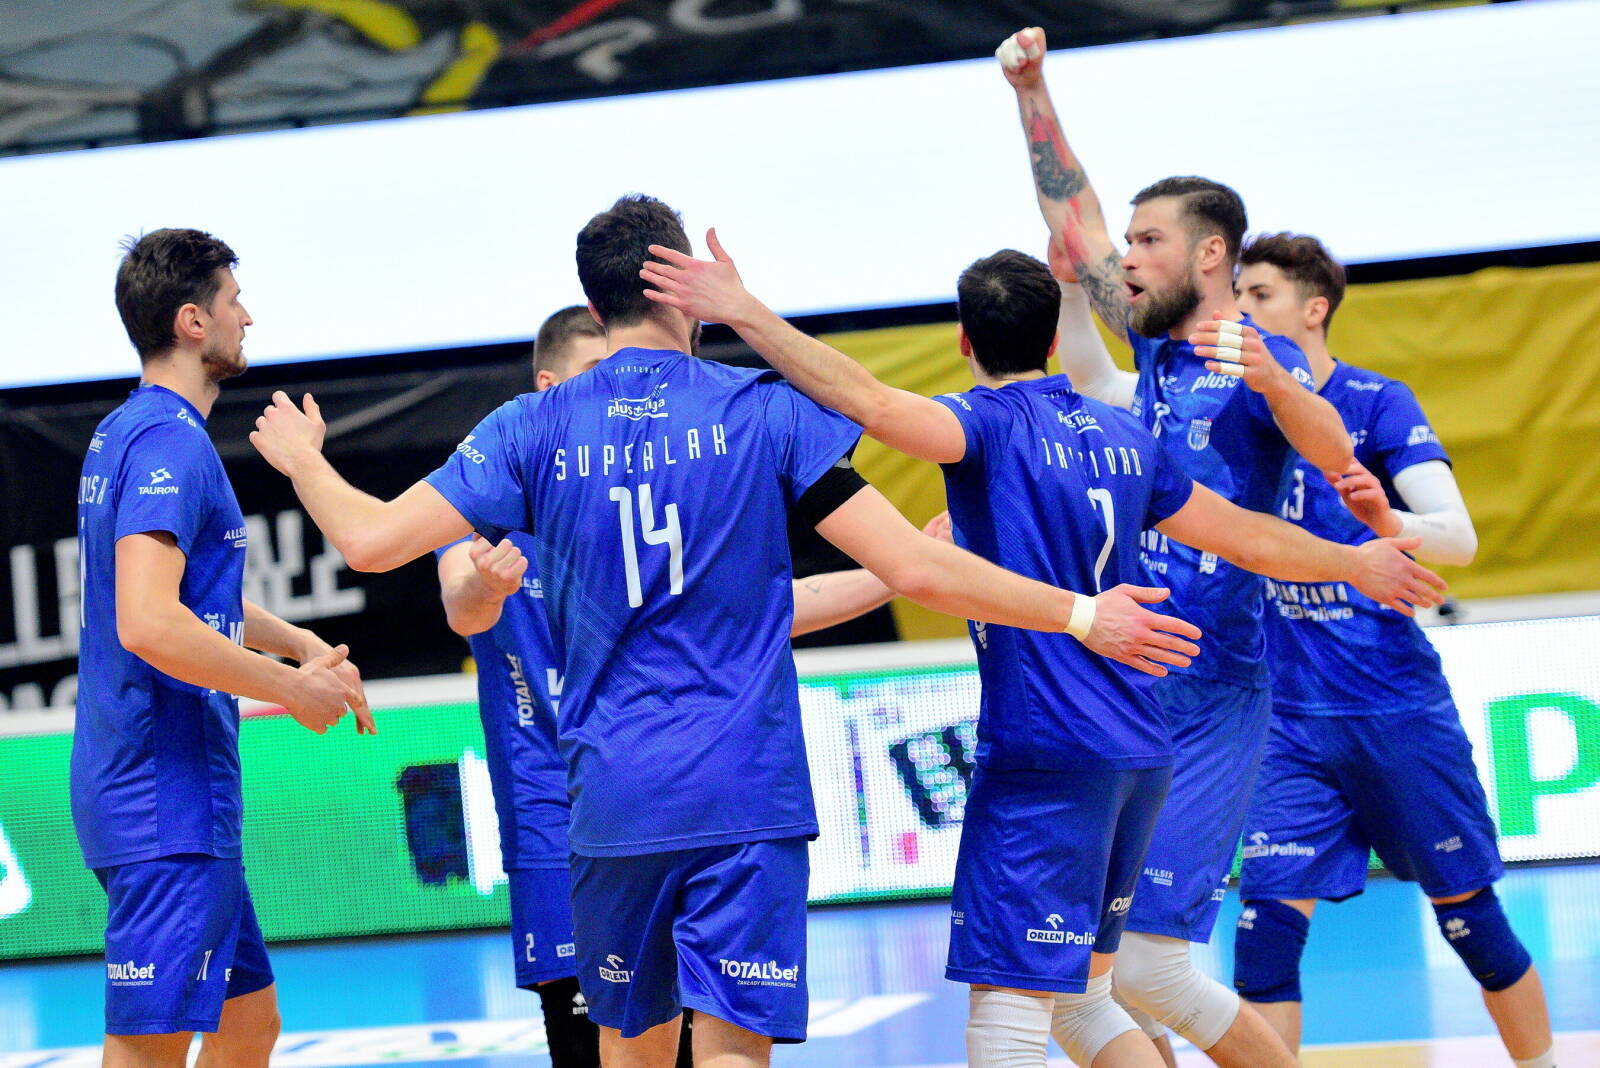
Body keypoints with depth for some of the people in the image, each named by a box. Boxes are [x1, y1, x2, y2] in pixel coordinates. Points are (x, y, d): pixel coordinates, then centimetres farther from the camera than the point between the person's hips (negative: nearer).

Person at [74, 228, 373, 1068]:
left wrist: (301, 646, 17)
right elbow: (149, 626, -27)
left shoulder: (121, 433, 16)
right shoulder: (168, 441, -15)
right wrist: (296, 689, -17)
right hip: (167, 806, -11)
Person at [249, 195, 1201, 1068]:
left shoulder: (536, 430, 3)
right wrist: (1081, 615, 1)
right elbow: (914, 569, -6)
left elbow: (372, 540, 1)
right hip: (745, 792, -3)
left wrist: (302, 459, 22)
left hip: (611, 797, 3)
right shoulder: (767, 411, -2)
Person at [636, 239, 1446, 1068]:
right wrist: (1357, 564, 40)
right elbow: (1252, 538, 23)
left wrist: (746, 313, -29)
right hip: (1139, 752, 8)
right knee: (1080, 1000, 20)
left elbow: (874, 405, -26)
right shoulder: (1123, 437, 15)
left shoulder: (991, 423, -6)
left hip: (1043, 753, -8)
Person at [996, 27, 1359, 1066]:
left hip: (1210, 699, -7)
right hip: (1125, 692, 7)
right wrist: (1034, 93, 13)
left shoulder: (1266, 361, -6)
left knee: (1145, 961, -13)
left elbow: (1334, 454, -25)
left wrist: (1269, 379, -44)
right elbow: (1076, 221, 18)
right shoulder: (1155, 358, 14)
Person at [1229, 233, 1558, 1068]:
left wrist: (1390, 523, -39)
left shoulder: (1377, 403, -7)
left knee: (1470, 917, 6)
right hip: (1291, 721, 3)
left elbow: (1460, 538, -17)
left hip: (1396, 710, -3)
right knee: (1266, 925, -10)